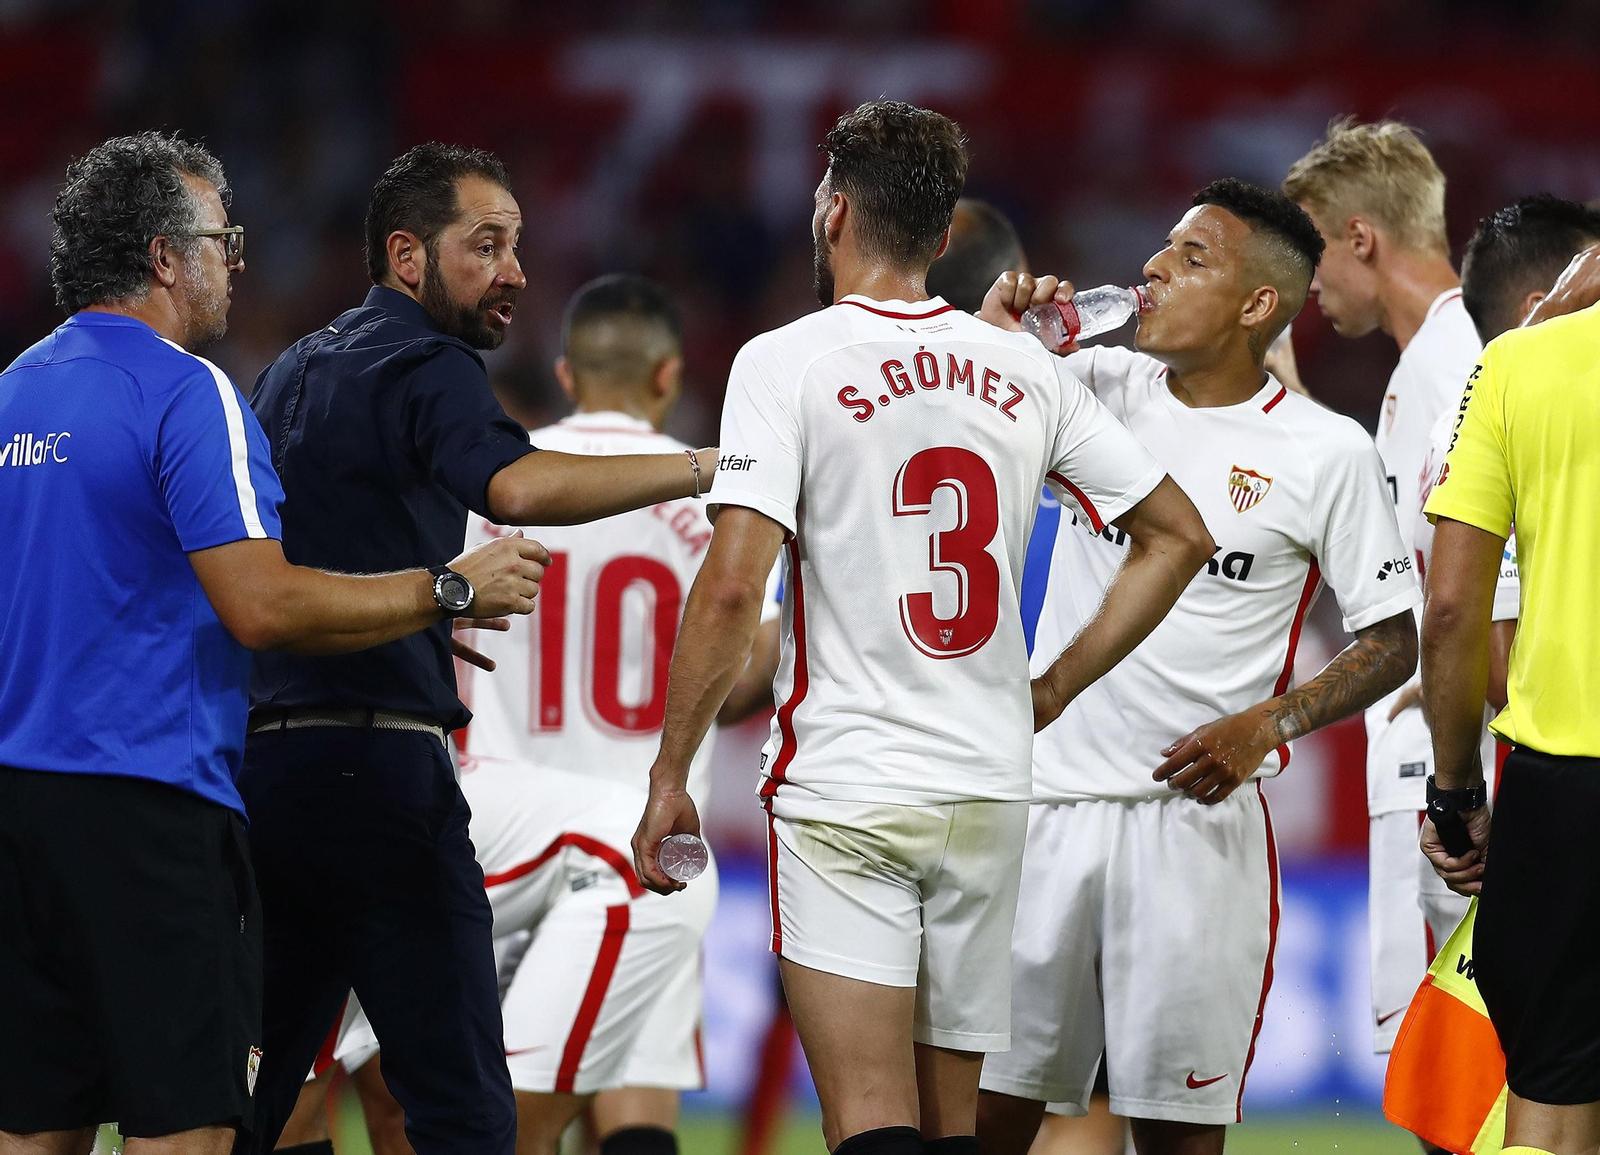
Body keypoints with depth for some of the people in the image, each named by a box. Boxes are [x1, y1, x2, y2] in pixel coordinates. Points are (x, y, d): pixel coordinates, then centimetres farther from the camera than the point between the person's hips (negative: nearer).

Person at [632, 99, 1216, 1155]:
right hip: (990, 791, 5)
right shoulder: (1024, 371, 8)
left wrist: (670, 775, -7)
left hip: (844, 789, -5)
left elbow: (733, 585, -15)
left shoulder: (788, 363, -7)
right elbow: (1179, 535, 12)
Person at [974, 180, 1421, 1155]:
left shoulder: (1328, 452, -2)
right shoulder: (1102, 388, 7)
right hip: (1049, 799, 3)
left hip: (1195, 811, -3)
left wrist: (1265, 726, -12)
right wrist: (991, 341, -8)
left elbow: (1393, 638, 2)